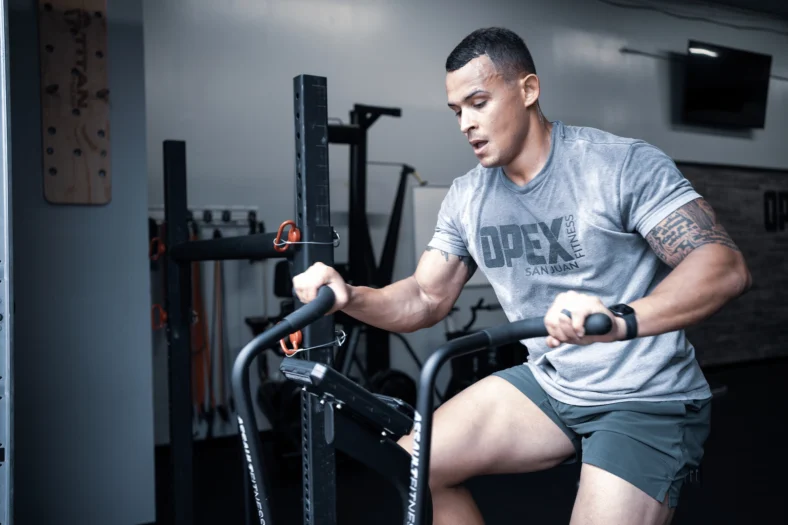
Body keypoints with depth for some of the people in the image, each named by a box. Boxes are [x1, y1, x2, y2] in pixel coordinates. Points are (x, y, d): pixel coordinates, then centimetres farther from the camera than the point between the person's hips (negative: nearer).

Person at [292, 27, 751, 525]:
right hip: (547, 384, 5)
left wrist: (618, 319, -44)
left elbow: (726, 265, -25)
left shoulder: (624, 164, -17)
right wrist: (349, 296, -16)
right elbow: (425, 298, 5)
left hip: (646, 402, -5)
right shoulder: (467, 198, 2)